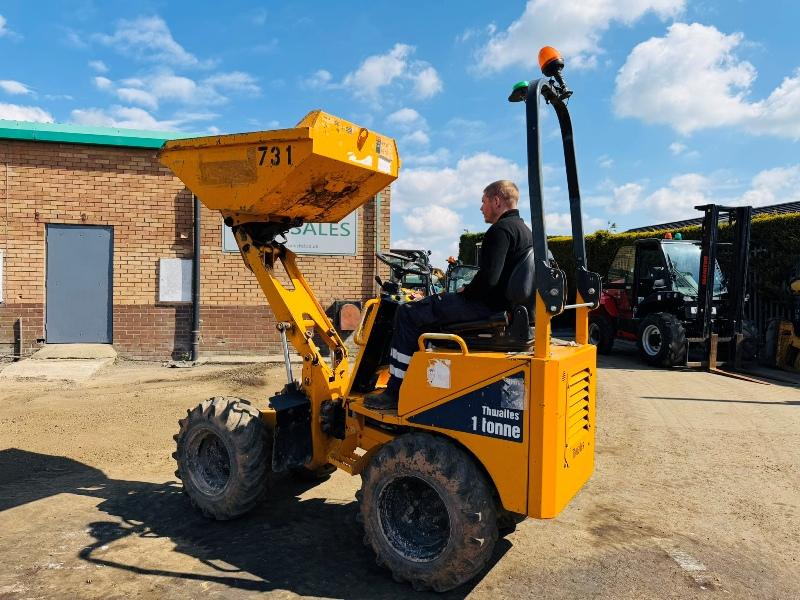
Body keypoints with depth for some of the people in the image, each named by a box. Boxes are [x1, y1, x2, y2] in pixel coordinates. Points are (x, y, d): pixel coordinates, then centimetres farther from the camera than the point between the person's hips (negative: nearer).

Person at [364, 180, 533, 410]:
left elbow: (488, 278, -26)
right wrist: (469, 290, 15)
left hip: (486, 305, -11)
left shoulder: (500, 230, -14)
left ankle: (395, 391, -5)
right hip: (503, 305, 11)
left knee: (407, 313, -7)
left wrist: (466, 292, -7)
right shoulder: (524, 230, 19)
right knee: (427, 310, 26)